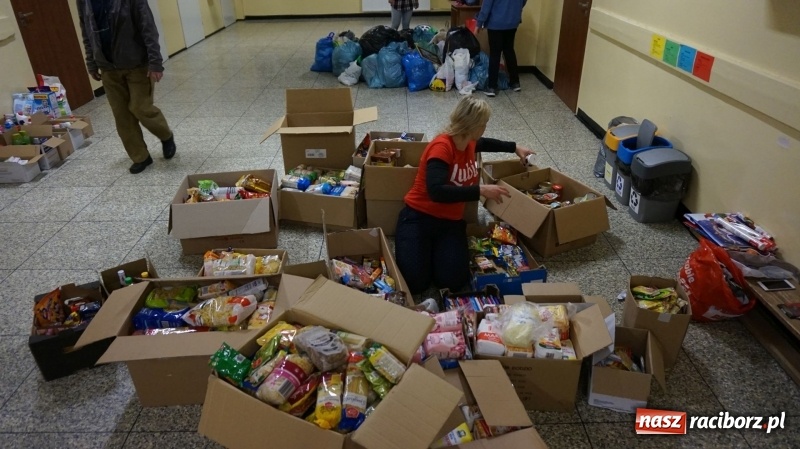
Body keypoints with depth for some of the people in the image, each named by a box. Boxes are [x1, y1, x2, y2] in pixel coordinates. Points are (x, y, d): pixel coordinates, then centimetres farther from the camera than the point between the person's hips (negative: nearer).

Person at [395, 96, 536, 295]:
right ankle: (425, 248, 12)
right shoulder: (441, 146, -23)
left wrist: (514, 148, 35)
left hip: (451, 221, 6)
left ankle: (437, 248, 14)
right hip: (419, 217, -6)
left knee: (454, 281, -17)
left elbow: (483, 143, 31)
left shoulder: (469, 143, 2)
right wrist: (481, 190, -33)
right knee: (414, 282, -19)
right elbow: (436, 191, -36)